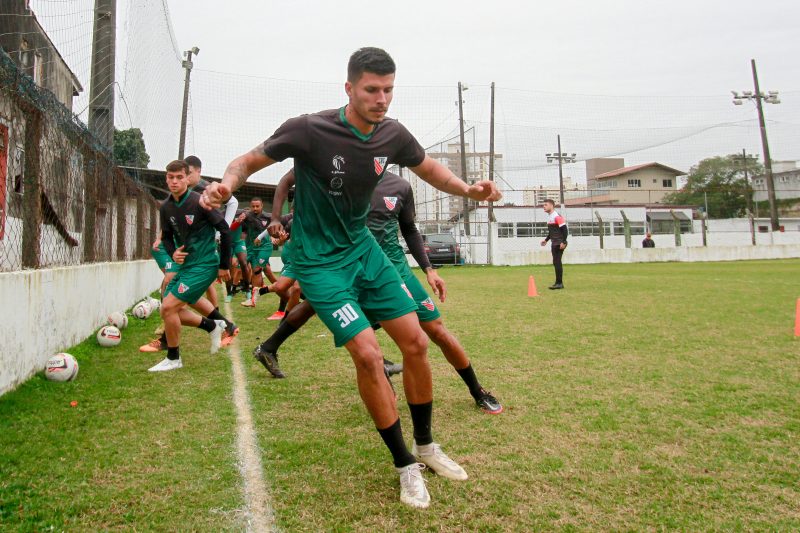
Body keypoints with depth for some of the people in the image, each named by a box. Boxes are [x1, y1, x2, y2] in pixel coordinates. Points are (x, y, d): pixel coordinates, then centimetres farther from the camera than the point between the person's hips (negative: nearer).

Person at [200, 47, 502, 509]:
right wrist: (226, 185, -32)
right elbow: (249, 161, -10)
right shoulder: (309, 130, -20)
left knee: (416, 342, 3)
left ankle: (425, 445, 26)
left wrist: (468, 189, -5)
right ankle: (405, 465, 6)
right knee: (369, 355, -16)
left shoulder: (393, 135, -6)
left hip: (363, 248, 6)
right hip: (319, 260, -6)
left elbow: (429, 168, 13)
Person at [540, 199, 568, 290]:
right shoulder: (549, 217, 15)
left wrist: (563, 242, -22)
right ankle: (559, 283, 17)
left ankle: (559, 283, -4)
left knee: (557, 262, -9)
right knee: (556, 263, 11)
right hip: (554, 244, 9)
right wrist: (546, 240, 19)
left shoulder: (557, 216, -14)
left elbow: (564, 229, -18)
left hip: (559, 244, -9)